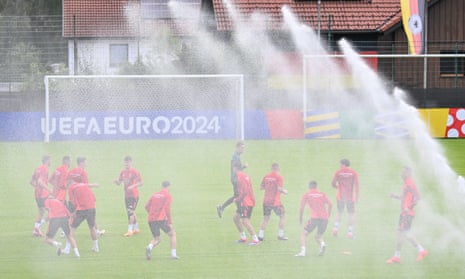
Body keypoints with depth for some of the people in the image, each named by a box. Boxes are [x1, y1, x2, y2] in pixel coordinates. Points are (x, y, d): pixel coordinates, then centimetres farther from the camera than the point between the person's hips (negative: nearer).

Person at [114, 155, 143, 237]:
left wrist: (133, 186, -26)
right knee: (131, 212, 14)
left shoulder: (135, 172, -11)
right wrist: (116, 181, -9)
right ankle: (136, 229, 26)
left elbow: (140, 183, -11)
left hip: (134, 195, -7)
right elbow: (119, 183, 13)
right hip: (127, 195, 7)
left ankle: (130, 230, -14)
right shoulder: (123, 172, 9)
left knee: (130, 212, -14)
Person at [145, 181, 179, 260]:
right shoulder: (168, 195, 2)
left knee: (156, 239, 15)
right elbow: (167, 209, -8)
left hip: (151, 220, 5)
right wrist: (170, 222, -5)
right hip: (161, 219, -5)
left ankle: (149, 247, -18)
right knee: (172, 234, 16)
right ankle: (173, 254, 7)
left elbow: (147, 206, 13)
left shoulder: (154, 195, 18)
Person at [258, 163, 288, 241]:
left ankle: (260, 236, 4)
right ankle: (280, 235, 10)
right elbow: (279, 188, -19)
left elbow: (261, 187, 7)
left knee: (266, 219, 12)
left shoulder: (266, 176, 6)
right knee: (282, 216, 12)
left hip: (266, 201, 5)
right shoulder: (279, 177, -9)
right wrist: (284, 191, 0)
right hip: (275, 201, -5)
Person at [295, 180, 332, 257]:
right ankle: (322, 244, -13)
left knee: (304, 233, 10)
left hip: (315, 217, -4)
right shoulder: (322, 194, 19)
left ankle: (303, 251, -11)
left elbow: (302, 208, 4)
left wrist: (300, 218, 15)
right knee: (318, 236, 21)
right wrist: (328, 215, 19)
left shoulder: (306, 195, 11)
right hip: (324, 218, 4)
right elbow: (330, 205, 10)